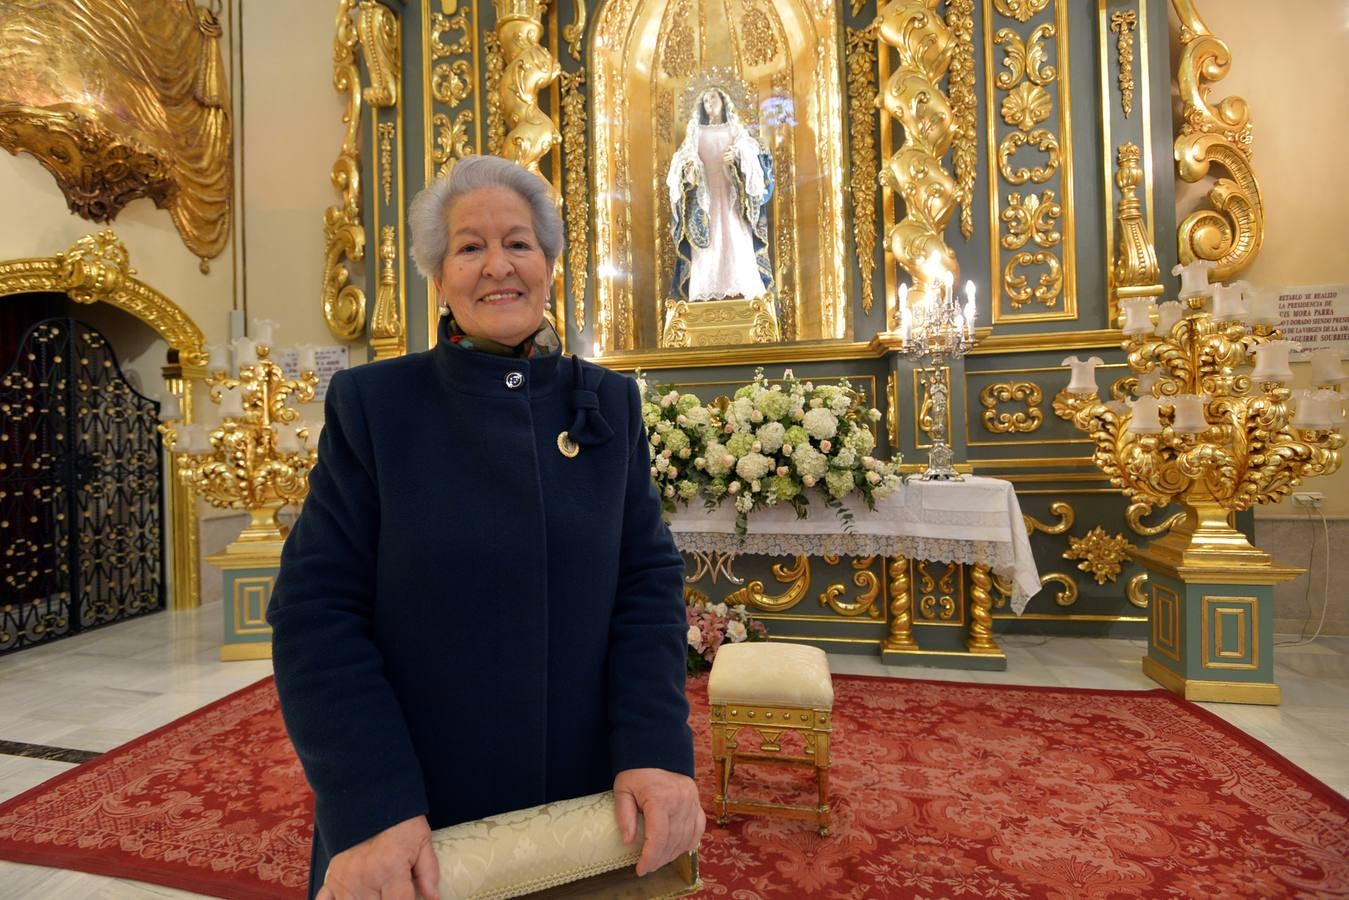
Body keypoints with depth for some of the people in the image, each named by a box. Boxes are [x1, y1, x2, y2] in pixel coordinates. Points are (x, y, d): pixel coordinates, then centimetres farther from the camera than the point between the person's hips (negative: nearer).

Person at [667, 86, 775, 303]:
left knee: (736, 239, -12)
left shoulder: (735, 129, 15)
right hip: (704, 192, 1)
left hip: (731, 192, 0)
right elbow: (686, 158, 8)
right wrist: (689, 168, -16)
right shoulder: (696, 132, 18)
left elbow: (751, 153, 4)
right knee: (708, 243, -10)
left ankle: (742, 287, -13)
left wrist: (737, 155, -18)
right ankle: (708, 291, -14)